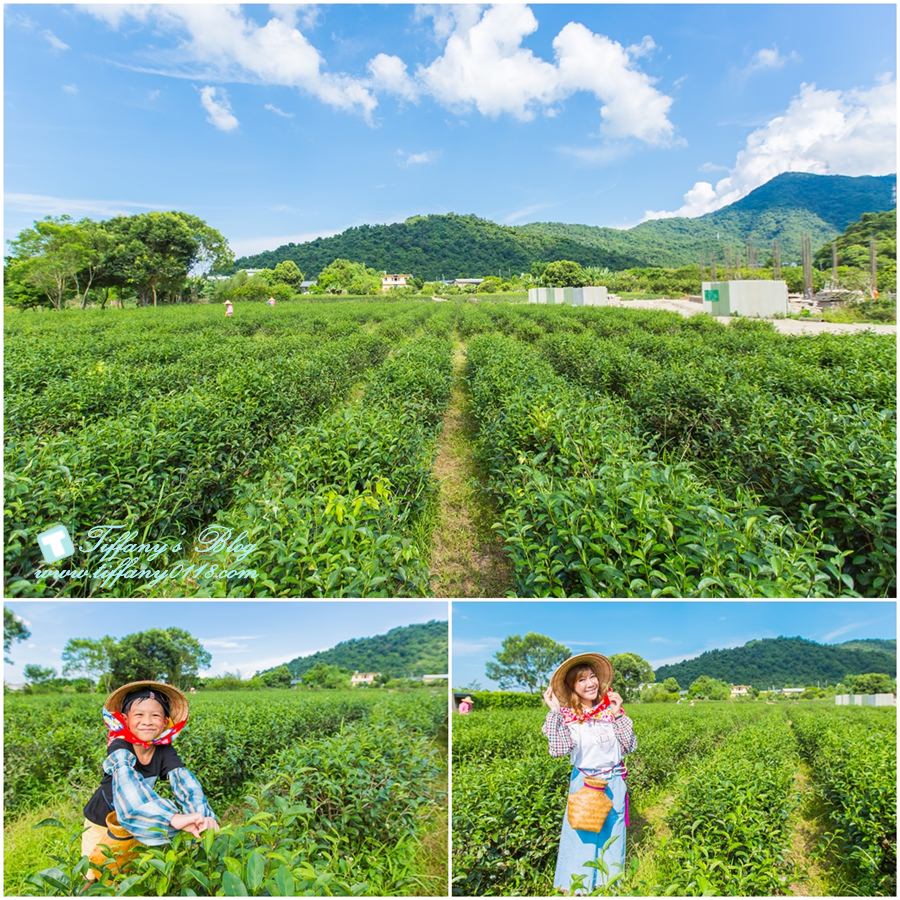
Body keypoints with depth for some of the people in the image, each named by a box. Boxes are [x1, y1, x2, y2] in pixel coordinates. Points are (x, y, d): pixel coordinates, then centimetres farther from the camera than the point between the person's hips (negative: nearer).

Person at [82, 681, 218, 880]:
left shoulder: (164, 751, -18)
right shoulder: (119, 748, -30)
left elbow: (184, 780, -31)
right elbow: (128, 780, -48)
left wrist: (203, 816, -51)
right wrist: (173, 817, -62)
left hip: (138, 823, 3)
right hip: (100, 823, -3)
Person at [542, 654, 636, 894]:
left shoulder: (611, 709, -4)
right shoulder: (567, 716, -11)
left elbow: (630, 746, -3)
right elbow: (559, 750, -24)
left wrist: (618, 715, -13)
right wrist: (554, 711, -25)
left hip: (614, 783, 2)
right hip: (583, 783, -2)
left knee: (612, 836, 17)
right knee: (581, 836, 7)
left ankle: (610, 882, 39)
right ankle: (575, 887, 28)